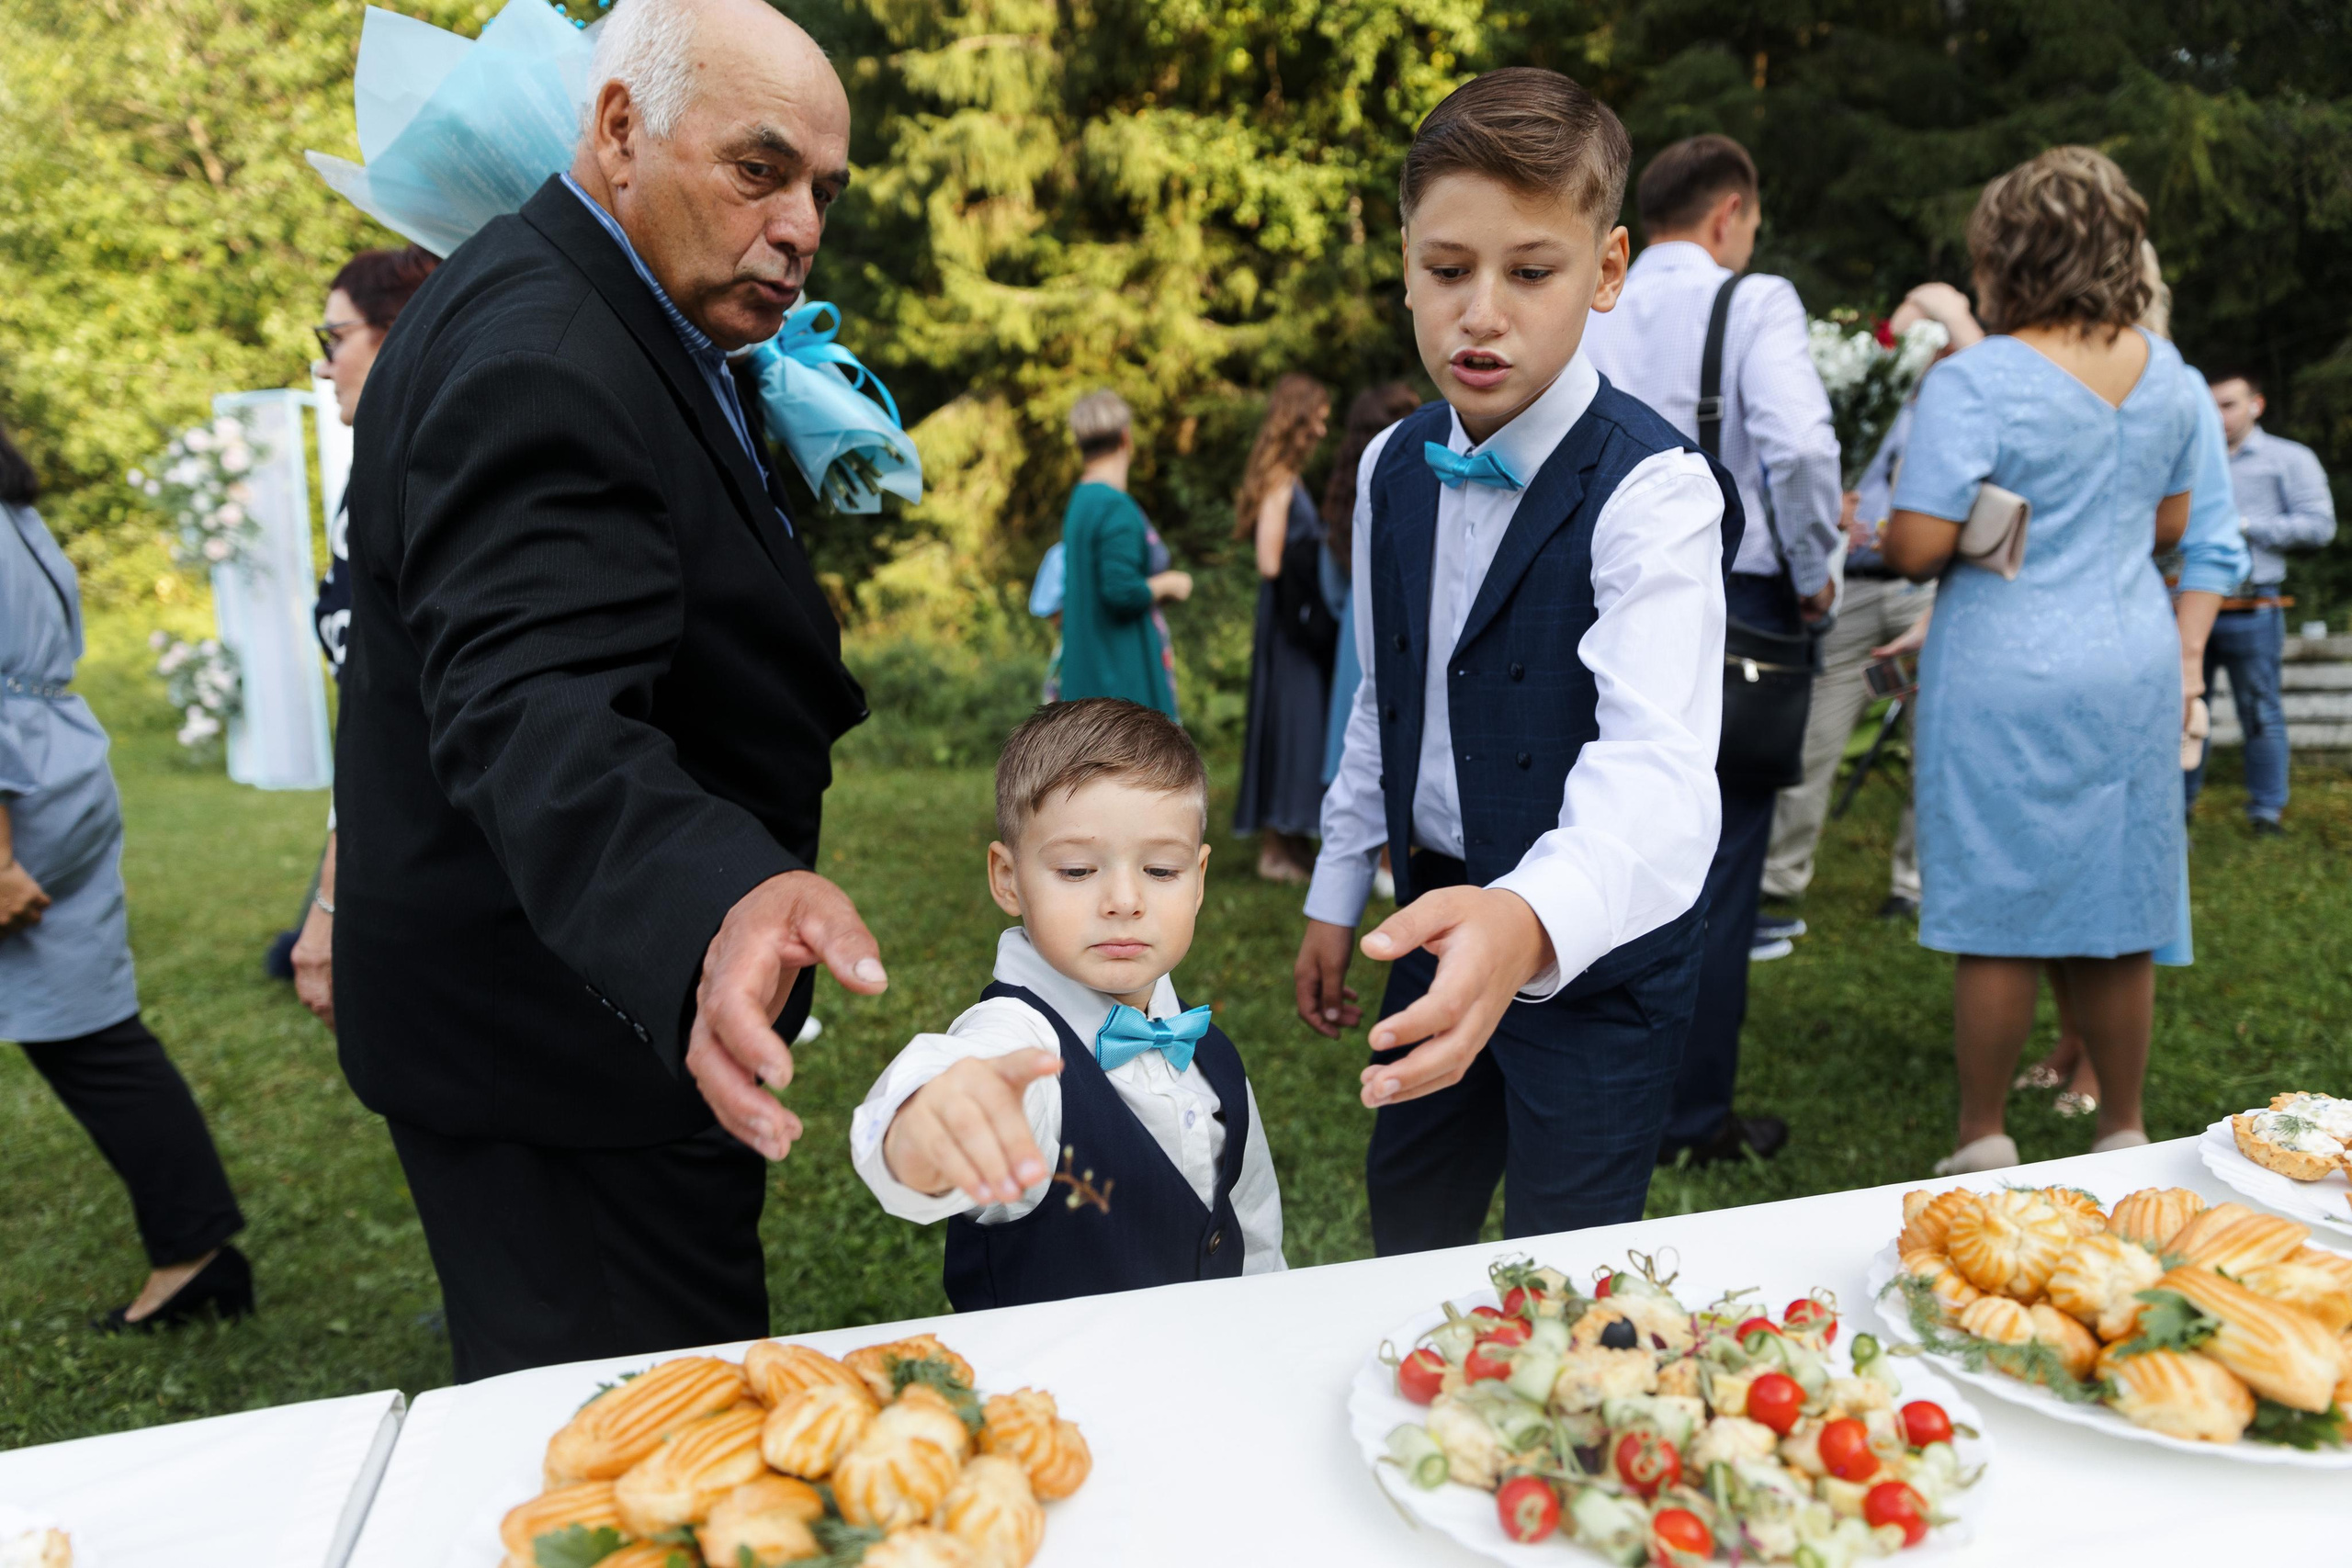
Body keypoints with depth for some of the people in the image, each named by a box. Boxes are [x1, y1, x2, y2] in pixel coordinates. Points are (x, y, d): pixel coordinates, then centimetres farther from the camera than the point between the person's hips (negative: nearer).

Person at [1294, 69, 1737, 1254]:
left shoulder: (1652, 489, -22)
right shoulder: (1390, 470, 0)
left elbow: (1657, 770, -35)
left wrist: (1531, 922, -54)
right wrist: (1336, 893, 14)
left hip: (1597, 944, -6)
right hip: (1441, 920, 6)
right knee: (1406, 1215, 23)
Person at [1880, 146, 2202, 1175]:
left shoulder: (1974, 380, -15)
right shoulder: (2163, 370, 7)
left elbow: (1914, 547, -19)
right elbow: (2170, 525, 17)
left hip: (2009, 673, -6)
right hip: (2135, 664, 6)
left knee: (2001, 915, 3)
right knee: (2120, 913, 13)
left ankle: (1983, 1143, 13)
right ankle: (2123, 1133, 25)